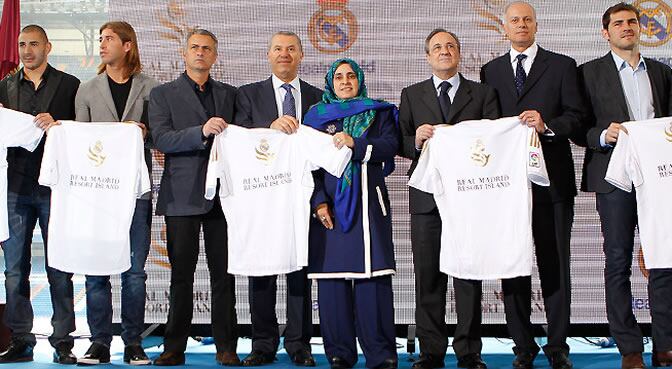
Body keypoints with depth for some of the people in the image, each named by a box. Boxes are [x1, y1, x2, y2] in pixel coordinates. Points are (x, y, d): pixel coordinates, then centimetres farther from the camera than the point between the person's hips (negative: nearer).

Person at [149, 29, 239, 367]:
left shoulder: (229, 94, 16)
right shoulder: (163, 94, 7)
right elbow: (162, 139, -7)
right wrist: (202, 131, -20)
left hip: (221, 194, 2)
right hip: (183, 195, -2)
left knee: (224, 274, 3)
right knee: (181, 275, 2)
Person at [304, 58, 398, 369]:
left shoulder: (378, 112, 15)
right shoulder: (317, 116, 15)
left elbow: (391, 145, -1)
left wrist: (355, 143, -15)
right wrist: (319, 201, -5)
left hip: (368, 203, -1)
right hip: (329, 205, 1)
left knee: (373, 274, -7)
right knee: (332, 276, -2)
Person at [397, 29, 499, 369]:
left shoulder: (483, 94, 12)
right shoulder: (411, 95, 14)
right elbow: (400, 145, 8)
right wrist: (416, 140, -13)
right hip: (426, 195, 1)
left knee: (469, 273, 0)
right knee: (428, 275, 2)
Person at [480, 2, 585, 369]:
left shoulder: (562, 66, 7)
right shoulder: (490, 71, 14)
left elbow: (576, 117, 0)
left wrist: (547, 126, -19)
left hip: (552, 180, -2)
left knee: (555, 265, 2)